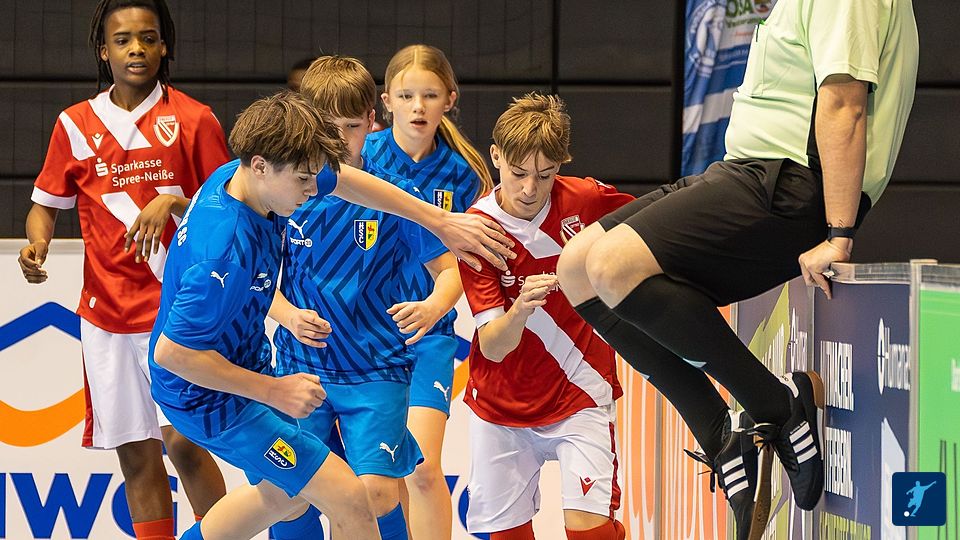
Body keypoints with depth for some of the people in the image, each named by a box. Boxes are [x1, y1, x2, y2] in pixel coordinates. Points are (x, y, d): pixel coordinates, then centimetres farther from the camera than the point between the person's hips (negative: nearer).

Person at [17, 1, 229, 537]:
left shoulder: (194, 120, -1)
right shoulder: (76, 124, 7)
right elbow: (48, 201, 15)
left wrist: (174, 203, -17)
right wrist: (37, 243, -7)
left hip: (177, 306, -3)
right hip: (106, 308, 3)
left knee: (182, 440, -14)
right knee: (136, 454, 5)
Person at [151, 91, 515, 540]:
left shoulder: (237, 175, -10)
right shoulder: (229, 250, -36)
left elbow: (347, 182, 7)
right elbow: (171, 352, -32)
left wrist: (441, 223, 9)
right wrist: (273, 391, -24)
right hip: (210, 398, -10)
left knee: (286, 494, 29)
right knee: (348, 499, -11)